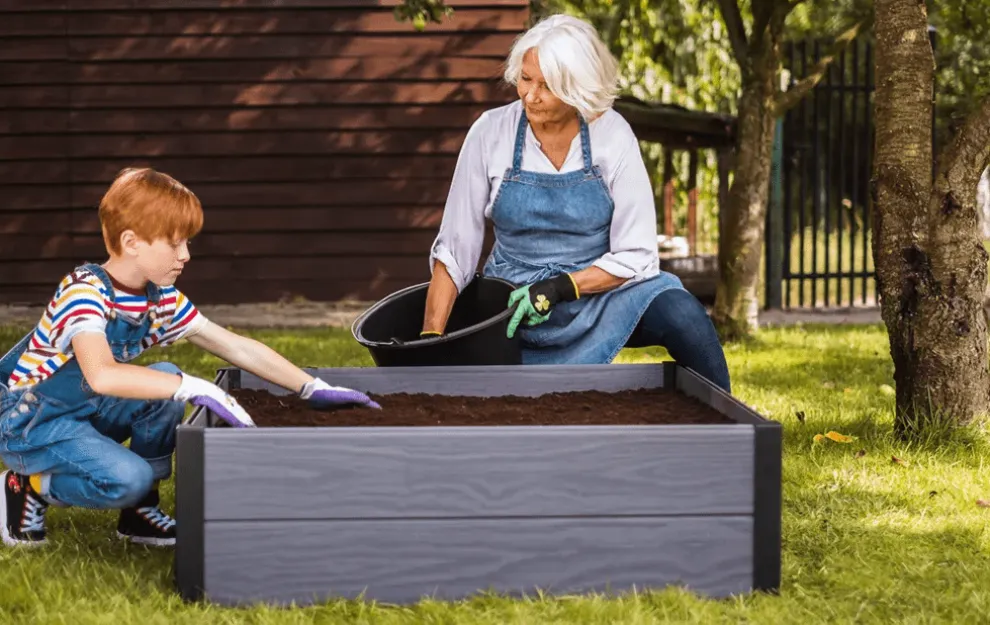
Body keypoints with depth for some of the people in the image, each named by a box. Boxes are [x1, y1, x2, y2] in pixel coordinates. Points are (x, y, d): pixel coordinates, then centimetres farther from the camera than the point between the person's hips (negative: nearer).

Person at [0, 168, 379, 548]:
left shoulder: (162, 300, -2)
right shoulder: (84, 292, -26)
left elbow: (238, 348, 2)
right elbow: (101, 376, -43)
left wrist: (314, 389, -4)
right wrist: (196, 389, -44)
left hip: (88, 410, 8)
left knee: (166, 380, -14)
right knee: (127, 478, -28)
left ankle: (140, 509, 0)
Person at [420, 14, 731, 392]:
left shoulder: (612, 134, -10)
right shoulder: (490, 132, -9)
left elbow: (636, 257, -9)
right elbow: (453, 251, -5)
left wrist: (561, 287, -22)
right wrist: (430, 339, -14)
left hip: (596, 292, 0)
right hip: (516, 307, 0)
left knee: (681, 314, -29)